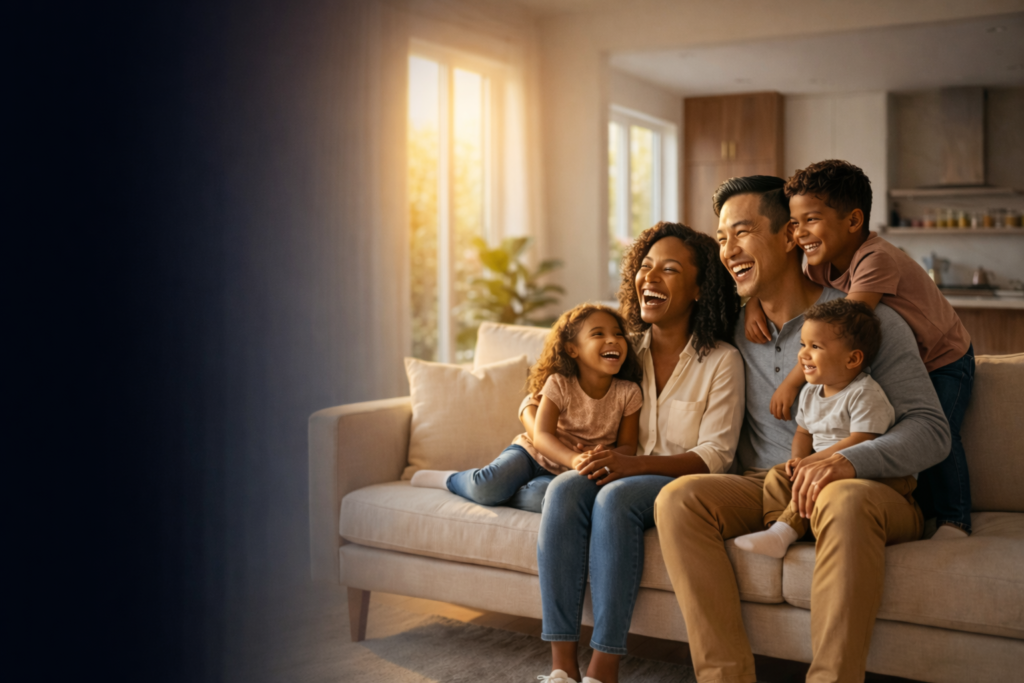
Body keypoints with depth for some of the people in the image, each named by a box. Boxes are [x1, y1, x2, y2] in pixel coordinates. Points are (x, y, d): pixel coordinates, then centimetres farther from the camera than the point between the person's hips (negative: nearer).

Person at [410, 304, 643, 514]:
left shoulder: (628, 393, -8)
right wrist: (573, 459, -41)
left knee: (539, 498, -35)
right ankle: (451, 479, 5)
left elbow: (627, 445, -2)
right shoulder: (559, 384, -12)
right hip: (533, 453, 0)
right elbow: (542, 435, -21)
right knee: (485, 486, -28)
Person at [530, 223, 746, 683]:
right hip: (622, 471, 4)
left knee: (616, 497, -35)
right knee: (565, 489, -30)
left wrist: (636, 463, -24)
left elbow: (715, 455, -8)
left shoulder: (721, 360, -1)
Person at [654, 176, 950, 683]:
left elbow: (931, 430, -8)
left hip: (865, 490, -4)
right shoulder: (732, 328, 13)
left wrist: (850, 461, -27)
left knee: (845, 501, -39)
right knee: (679, 497, -24)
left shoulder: (867, 321, -1)